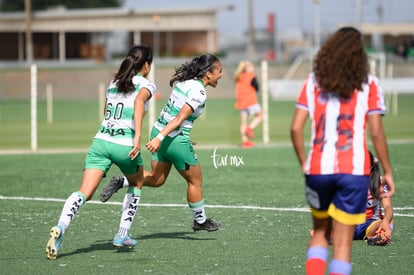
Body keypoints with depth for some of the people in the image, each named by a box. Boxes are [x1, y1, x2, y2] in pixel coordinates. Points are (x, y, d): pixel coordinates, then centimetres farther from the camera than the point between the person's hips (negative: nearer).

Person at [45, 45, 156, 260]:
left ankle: (60, 227, -34)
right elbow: (139, 101, -19)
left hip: (101, 140, 4)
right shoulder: (146, 85, 3)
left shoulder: (113, 83, 20)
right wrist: (138, 136, -27)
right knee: (136, 184, 27)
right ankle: (122, 234, 24)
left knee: (84, 193, -9)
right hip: (125, 145, -4)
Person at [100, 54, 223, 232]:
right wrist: (160, 138, -29)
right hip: (175, 140, -8)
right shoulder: (199, 93, -19)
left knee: (157, 179, 18)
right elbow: (180, 118, -25)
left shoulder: (184, 82, 7)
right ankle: (200, 220, 25)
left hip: (159, 130, 8)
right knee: (195, 181, 11)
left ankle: (121, 182, 1)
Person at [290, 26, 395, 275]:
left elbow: (296, 128, 0)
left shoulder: (313, 81, 7)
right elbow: (376, 133, -5)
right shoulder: (368, 84, 0)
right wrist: (388, 172, 2)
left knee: (320, 232, 20)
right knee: (343, 243, 3)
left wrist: (303, 163, 12)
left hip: (318, 170, 2)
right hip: (354, 171, -2)